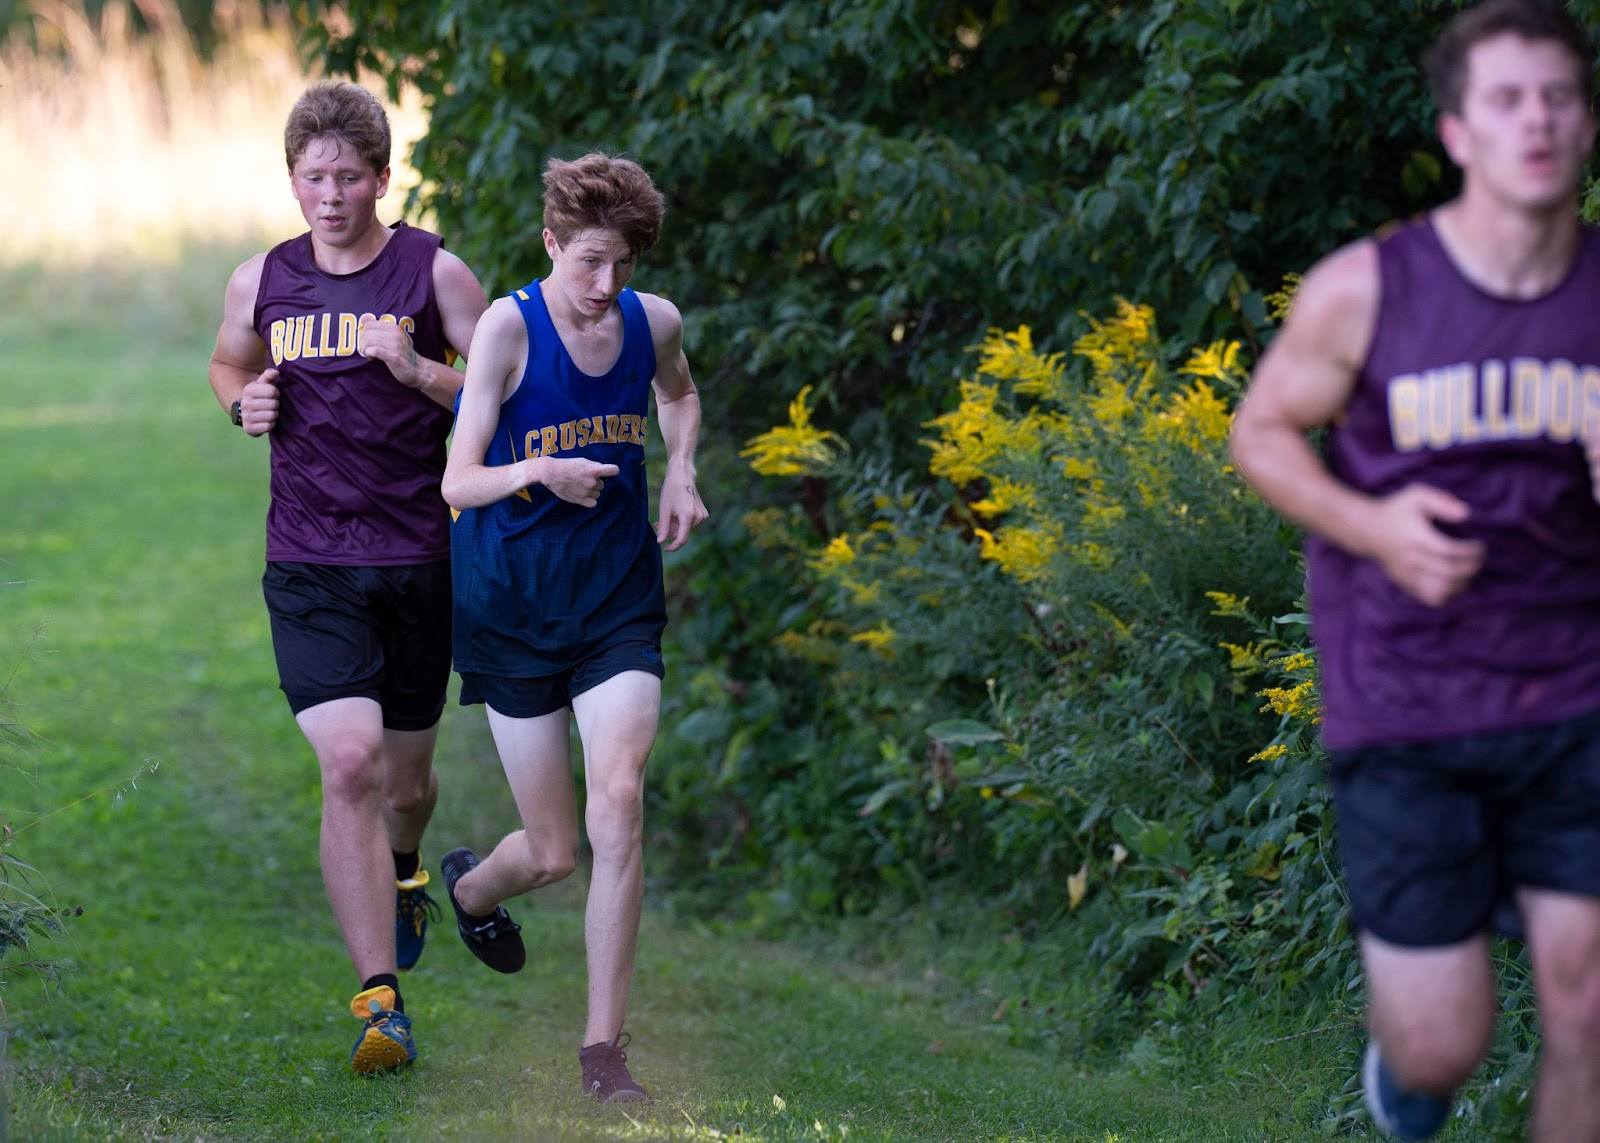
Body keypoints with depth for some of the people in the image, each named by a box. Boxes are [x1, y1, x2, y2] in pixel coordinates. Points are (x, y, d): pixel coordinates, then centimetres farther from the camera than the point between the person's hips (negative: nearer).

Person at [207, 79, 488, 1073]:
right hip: (309, 569, 0)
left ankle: (403, 873, 54)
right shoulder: (261, 283, 5)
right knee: (349, 762, -18)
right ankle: (382, 1004, -19)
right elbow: (228, 364, 25)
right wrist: (244, 403, 2)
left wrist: (419, 373, -18)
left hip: (417, 561, 0)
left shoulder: (434, 272, -3)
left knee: (406, 774, 14)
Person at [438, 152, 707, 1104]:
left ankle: (605, 1046, -11)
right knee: (555, 851, 4)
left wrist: (681, 473, 5)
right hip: (514, 606, -2)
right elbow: (458, 481, -15)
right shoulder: (509, 327, -13)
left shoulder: (654, 322, -1)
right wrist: (536, 472, -35)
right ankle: (471, 886, 43)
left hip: (619, 603, 2)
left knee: (617, 809, -20)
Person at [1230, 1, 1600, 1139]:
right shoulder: (1365, 289, -9)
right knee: (1443, 1048, 0)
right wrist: (1372, 526, -15)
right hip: (1405, 705, -2)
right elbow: (1263, 432, 5)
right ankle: (1405, 1050, 38)